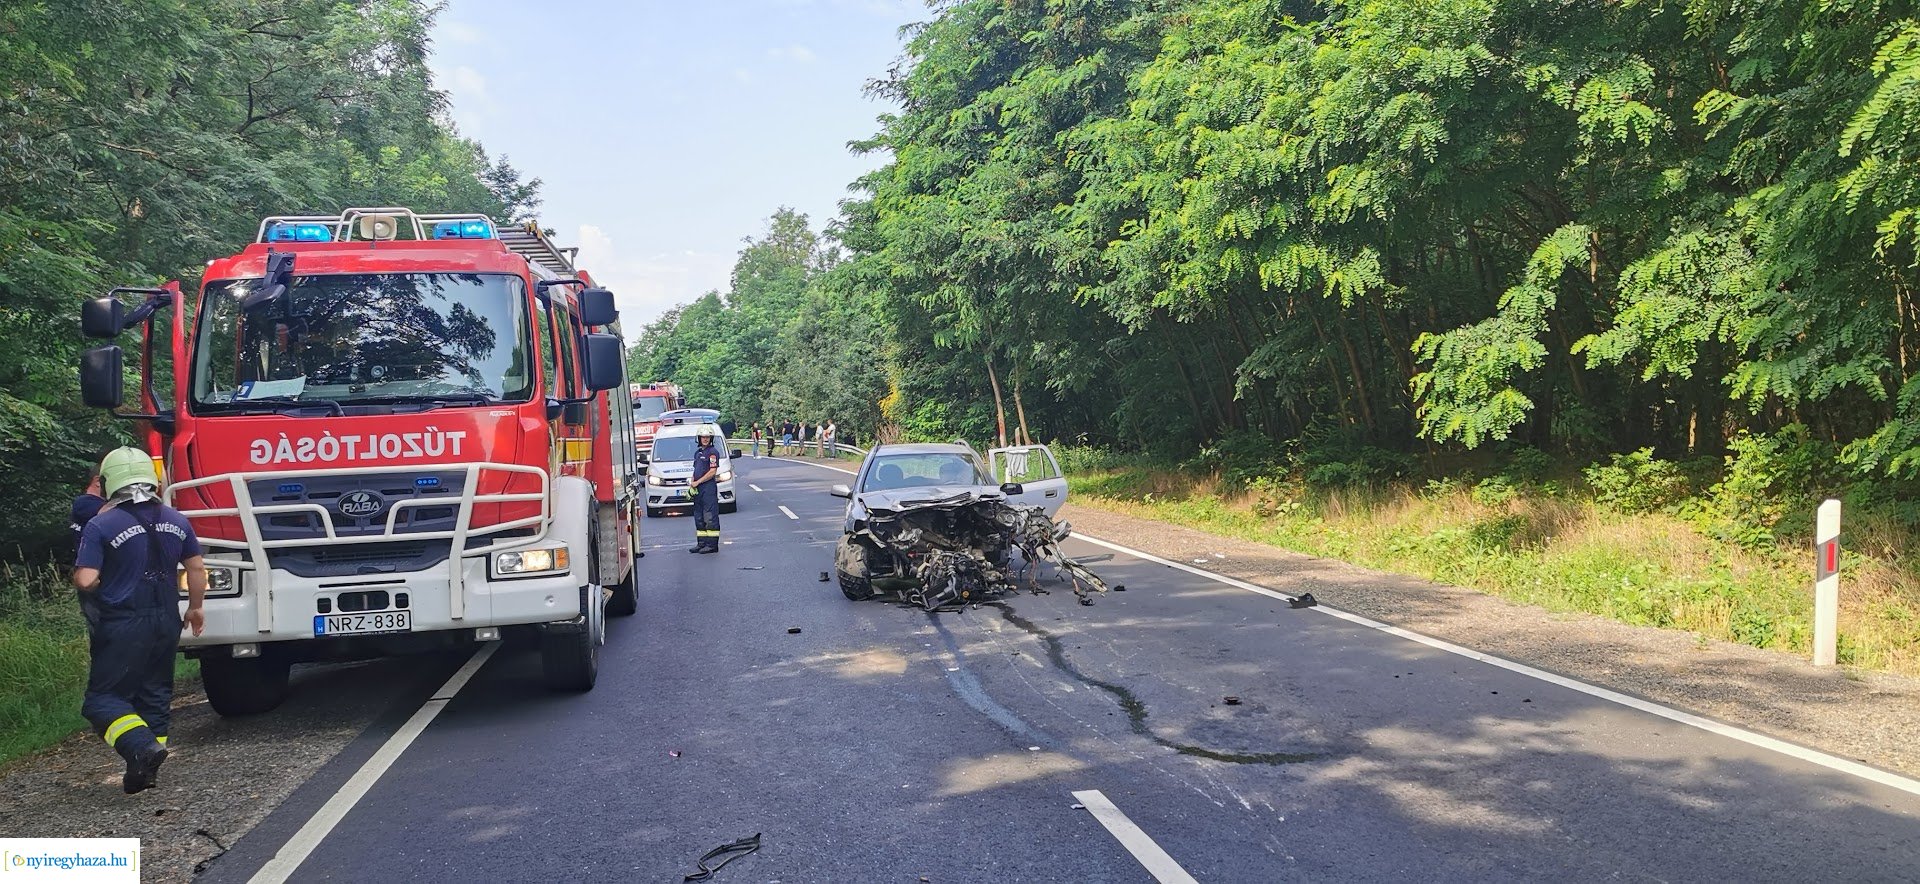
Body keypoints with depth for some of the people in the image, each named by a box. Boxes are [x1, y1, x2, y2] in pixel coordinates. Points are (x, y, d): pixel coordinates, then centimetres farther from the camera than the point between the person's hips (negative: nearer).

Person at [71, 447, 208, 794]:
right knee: (155, 694, 15)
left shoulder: (101, 526, -12)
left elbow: (85, 581, -16)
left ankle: (142, 746, -21)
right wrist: (195, 608, 22)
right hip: (166, 622, 5)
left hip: (122, 626, -5)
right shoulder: (175, 521, 5)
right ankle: (146, 770, 18)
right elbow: (196, 568, 10)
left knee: (104, 697, 2)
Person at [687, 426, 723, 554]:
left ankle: (712, 544, -6)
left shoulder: (713, 452, -8)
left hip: (709, 488, -9)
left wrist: (697, 482, -13)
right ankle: (701, 543, 18)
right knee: (699, 518, 12)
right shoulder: (697, 452, 18)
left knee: (710, 517, -7)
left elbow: (712, 472, -15)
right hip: (698, 490, 9)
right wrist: (692, 483, 8)